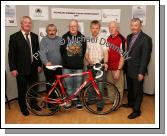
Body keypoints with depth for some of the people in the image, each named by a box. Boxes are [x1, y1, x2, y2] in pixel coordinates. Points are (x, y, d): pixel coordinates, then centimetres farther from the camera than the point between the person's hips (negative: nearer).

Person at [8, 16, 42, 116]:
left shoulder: (34, 36, 7)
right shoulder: (14, 37, -6)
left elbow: (37, 51, 10)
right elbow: (11, 54, -7)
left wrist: (39, 65, 6)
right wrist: (13, 68, -11)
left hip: (33, 68, 4)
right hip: (21, 69, -4)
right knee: (22, 89, 9)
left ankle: (33, 103, 35)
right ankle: (23, 107, 27)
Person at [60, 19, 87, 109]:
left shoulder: (82, 37, 1)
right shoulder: (65, 37, -2)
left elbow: (84, 51, 9)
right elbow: (62, 51, 5)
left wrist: (80, 60, 9)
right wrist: (66, 61, 7)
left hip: (78, 66, 1)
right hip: (67, 66, 0)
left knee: (78, 85, 9)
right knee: (69, 85, 8)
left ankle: (78, 101, 24)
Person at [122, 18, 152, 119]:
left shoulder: (146, 39, -15)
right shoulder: (129, 37, 7)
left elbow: (146, 57, -17)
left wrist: (141, 72, -18)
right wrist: (126, 66, 7)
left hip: (137, 70, -6)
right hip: (129, 69, 7)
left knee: (137, 90, 7)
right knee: (130, 88, 21)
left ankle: (137, 110, 21)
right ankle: (131, 103, 42)